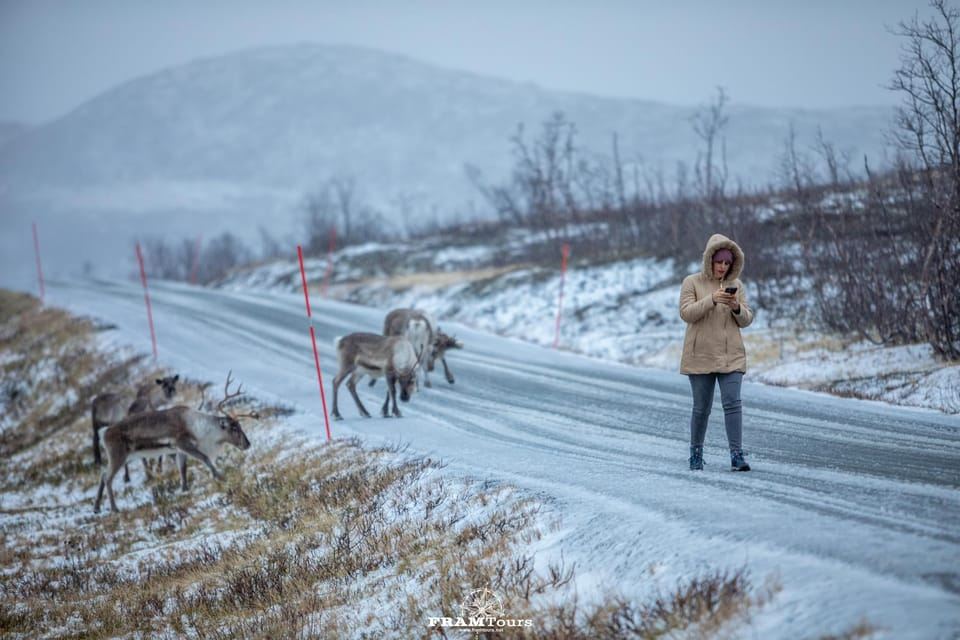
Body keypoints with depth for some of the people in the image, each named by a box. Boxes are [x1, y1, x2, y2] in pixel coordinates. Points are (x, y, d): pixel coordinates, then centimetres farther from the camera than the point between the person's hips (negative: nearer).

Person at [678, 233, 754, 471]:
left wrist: (737, 307, -17)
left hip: (731, 356, 2)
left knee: (733, 403, -11)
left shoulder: (736, 285, 8)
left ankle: (737, 455, -14)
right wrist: (712, 299, -25)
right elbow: (686, 313, -12)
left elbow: (746, 320, 6)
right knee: (701, 407, 4)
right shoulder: (692, 282, 0)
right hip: (700, 356, -2)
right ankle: (696, 454, 21)